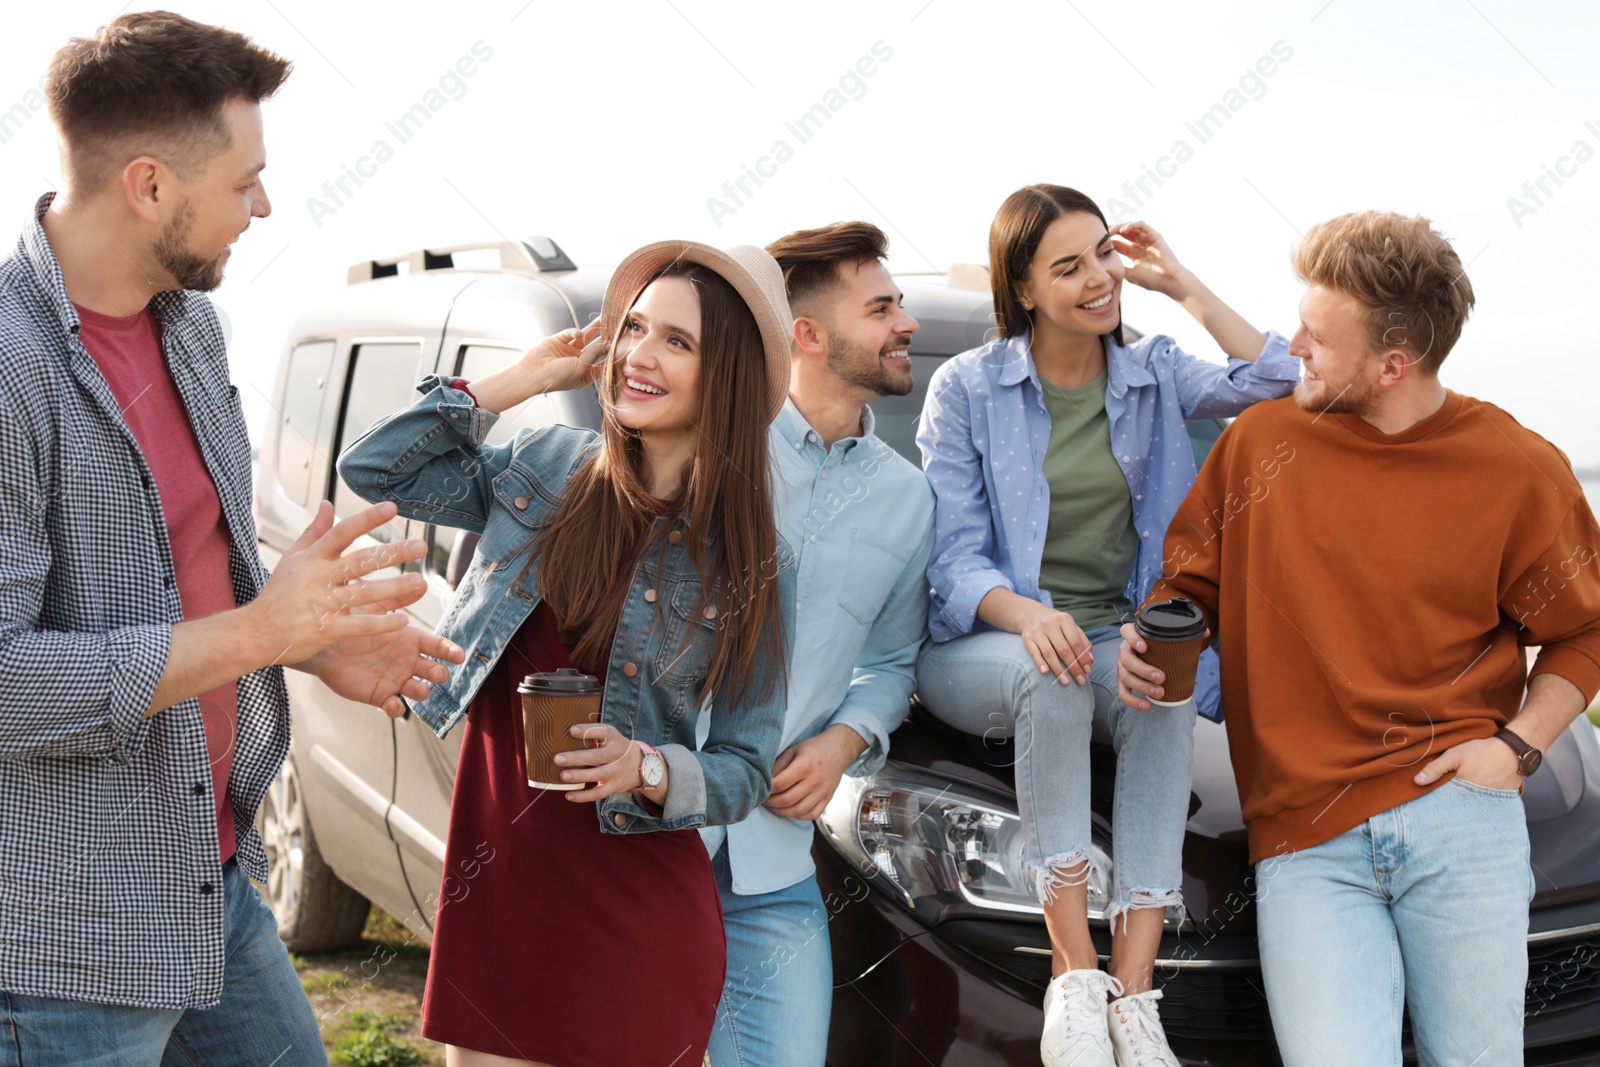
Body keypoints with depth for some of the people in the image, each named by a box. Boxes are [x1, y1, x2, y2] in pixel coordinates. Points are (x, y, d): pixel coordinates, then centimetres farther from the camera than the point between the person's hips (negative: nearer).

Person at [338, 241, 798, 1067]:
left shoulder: (752, 565, -4)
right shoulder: (546, 469, 5)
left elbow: (745, 769, -1)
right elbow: (374, 470, 4)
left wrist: (647, 769, -21)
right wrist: (521, 379, 2)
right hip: (494, 880, 3)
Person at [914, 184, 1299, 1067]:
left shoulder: (1154, 374, 12)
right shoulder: (966, 388, 2)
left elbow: (1278, 386, -5)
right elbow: (952, 560, -5)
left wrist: (1183, 285, -2)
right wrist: (1025, 613, -26)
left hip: (1120, 636, 2)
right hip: (981, 649, -2)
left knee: (1164, 695, -33)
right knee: (1053, 679, -37)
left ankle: (1133, 991, -35)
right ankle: (1073, 974, -35)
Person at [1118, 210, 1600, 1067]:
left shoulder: (1520, 471, 1)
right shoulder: (1261, 441, 6)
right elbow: (1187, 580, 15)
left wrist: (1518, 743, -3)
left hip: (1457, 813, 0)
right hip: (1304, 840, 1)